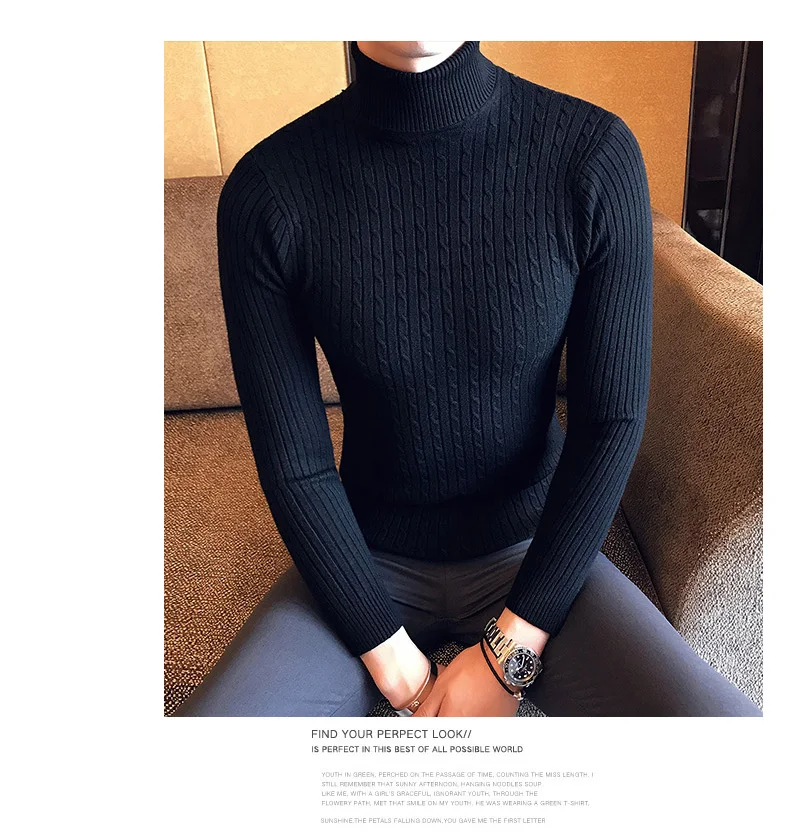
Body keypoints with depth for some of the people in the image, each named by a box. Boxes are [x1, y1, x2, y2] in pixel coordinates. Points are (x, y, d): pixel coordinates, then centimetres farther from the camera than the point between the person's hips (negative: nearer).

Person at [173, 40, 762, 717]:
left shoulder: (596, 153, -14)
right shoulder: (267, 192, -14)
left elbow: (613, 421, -11)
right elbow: (293, 461, -10)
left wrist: (509, 654, -12)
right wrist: (396, 667, -11)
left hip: (536, 548, 1)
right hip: (366, 558, 0)